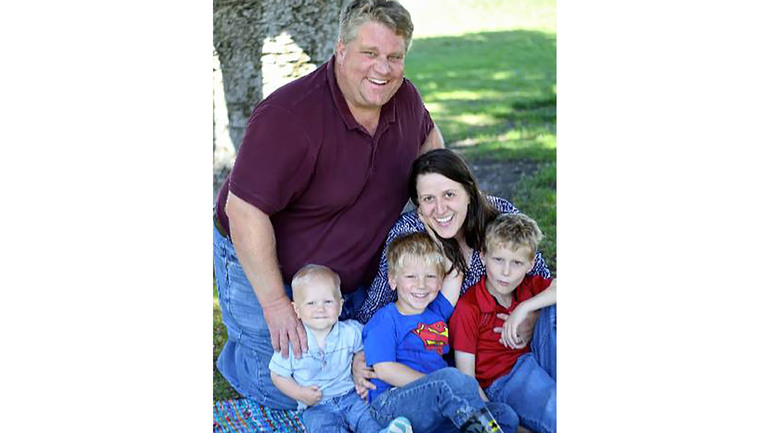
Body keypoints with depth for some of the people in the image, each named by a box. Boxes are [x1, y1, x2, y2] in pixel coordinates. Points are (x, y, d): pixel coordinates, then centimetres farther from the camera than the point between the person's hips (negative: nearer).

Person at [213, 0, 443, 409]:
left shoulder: (404, 98, -7)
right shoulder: (289, 116, -32)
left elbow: (426, 136, 18)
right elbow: (245, 211, -32)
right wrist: (276, 304, -30)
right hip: (262, 266, -6)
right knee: (287, 390, -6)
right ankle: (233, 358, 24)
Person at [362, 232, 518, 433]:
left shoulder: (436, 311, 20)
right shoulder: (385, 320, 1)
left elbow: (455, 271, 26)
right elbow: (383, 369, -11)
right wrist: (439, 385, -14)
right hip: (390, 406, -7)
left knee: (506, 416, -14)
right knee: (452, 377, -34)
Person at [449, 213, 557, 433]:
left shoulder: (530, 287, 8)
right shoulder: (468, 308, -8)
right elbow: (466, 378, -10)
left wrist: (523, 308, -20)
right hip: (502, 383, -6)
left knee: (555, 306, -14)